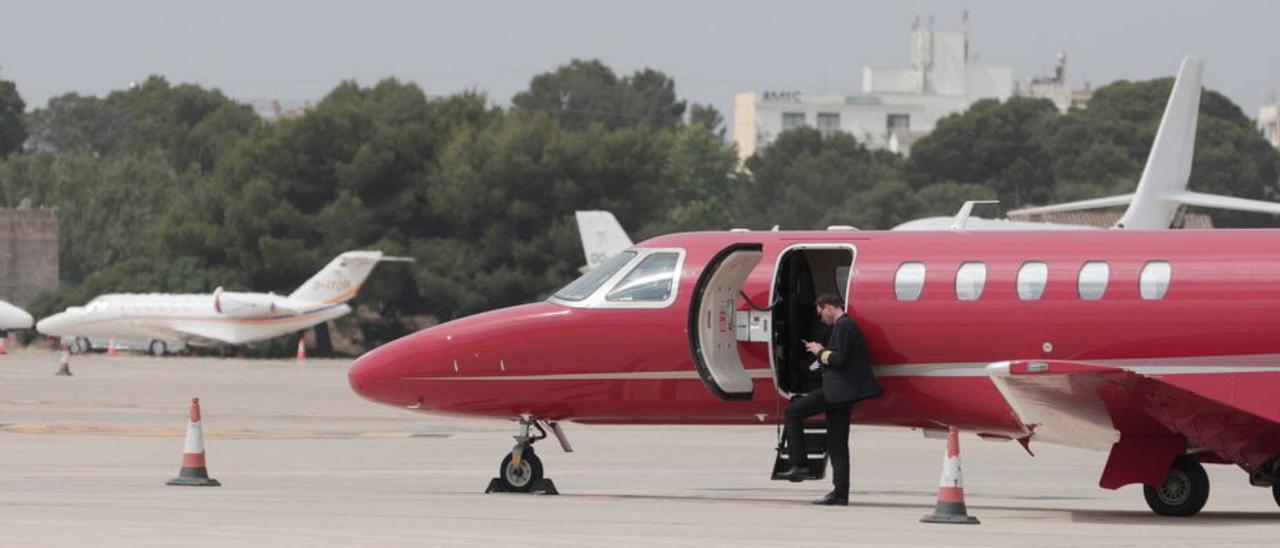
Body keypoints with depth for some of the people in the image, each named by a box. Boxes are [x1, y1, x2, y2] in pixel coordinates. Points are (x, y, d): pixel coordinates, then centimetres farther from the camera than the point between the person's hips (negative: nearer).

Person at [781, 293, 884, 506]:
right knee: (837, 443, 10)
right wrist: (823, 351, 16)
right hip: (842, 392, 10)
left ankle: (799, 464, -6)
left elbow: (839, 359, -21)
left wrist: (820, 352, -5)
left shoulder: (843, 326, -11)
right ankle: (840, 493, 8)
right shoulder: (848, 325, 20)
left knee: (793, 411, -4)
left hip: (837, 390, -10)